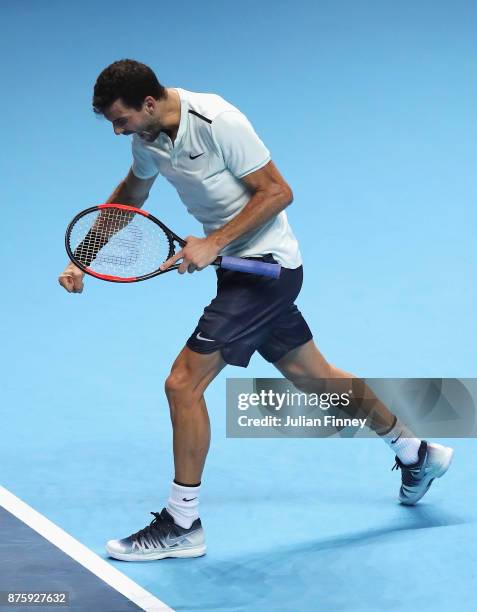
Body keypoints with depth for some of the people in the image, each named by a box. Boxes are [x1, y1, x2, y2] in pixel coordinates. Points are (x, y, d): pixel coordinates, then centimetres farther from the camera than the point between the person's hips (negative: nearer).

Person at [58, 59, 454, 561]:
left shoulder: (216, 122, -23)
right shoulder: (147, 135, 2)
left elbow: (278, 191, -19)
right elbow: (128, 197, 19)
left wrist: (213, 245, -24)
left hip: (266, 265, -9)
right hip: (240, 268, 9)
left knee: (183, 383, -12)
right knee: (313, 376, 19)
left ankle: (182, 524, 1)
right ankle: (417, 454, 37)